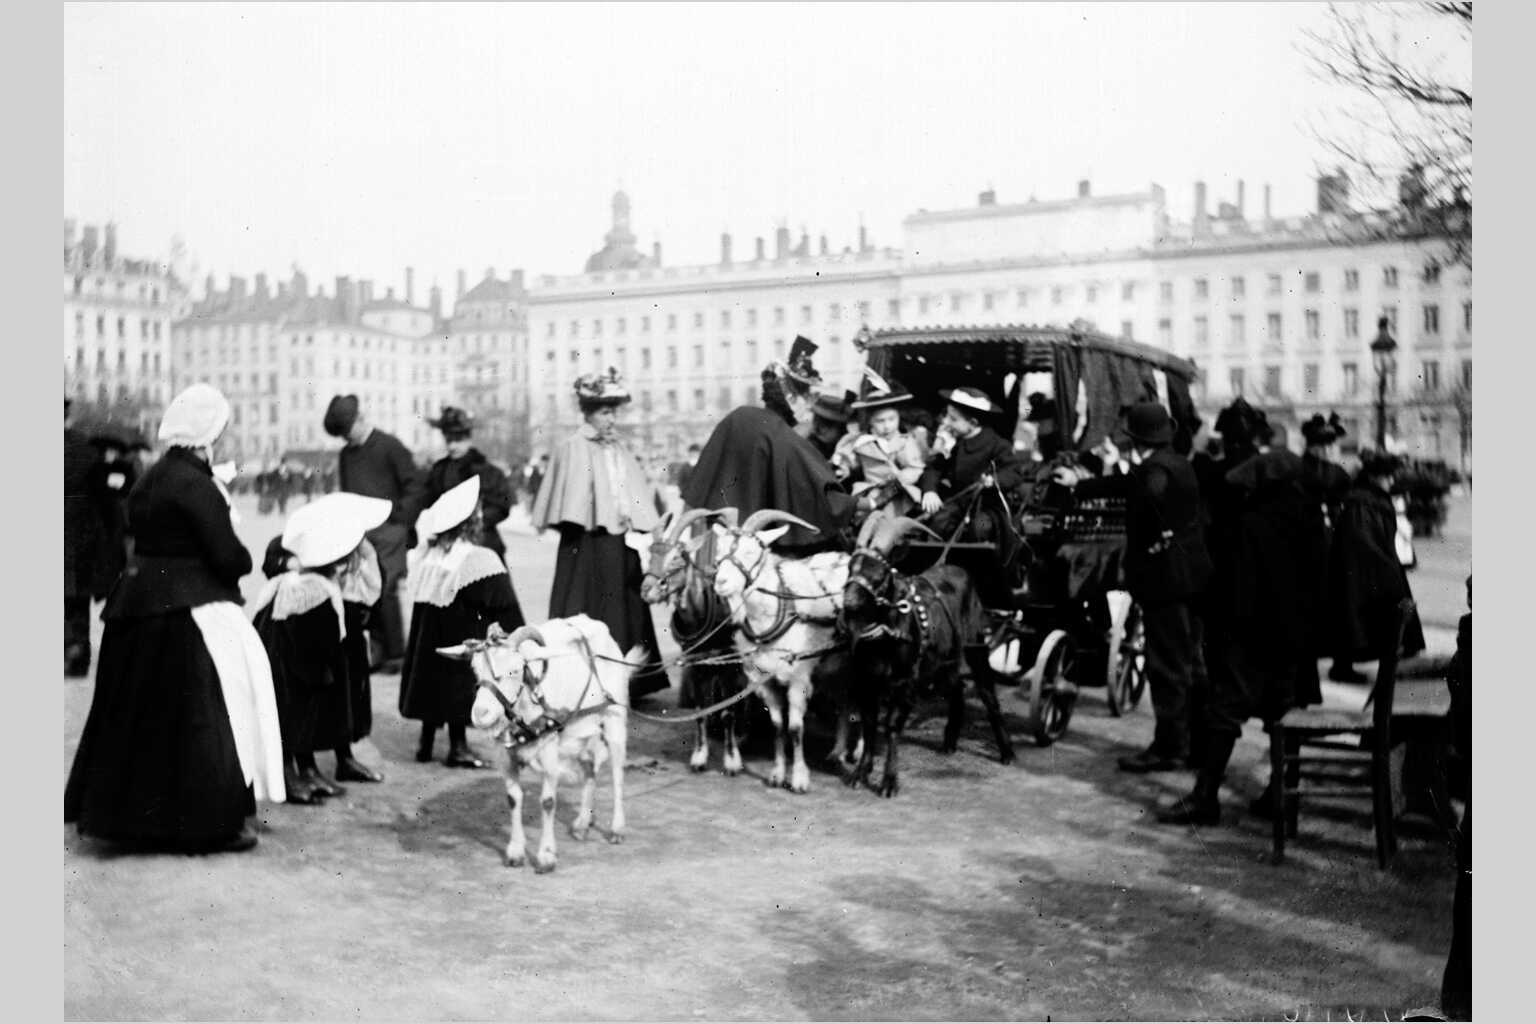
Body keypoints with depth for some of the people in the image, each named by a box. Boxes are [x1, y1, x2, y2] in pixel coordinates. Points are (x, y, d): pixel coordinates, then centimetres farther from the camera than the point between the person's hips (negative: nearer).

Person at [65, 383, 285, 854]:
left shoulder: (150, 478, 10)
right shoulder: (195, 484, -17)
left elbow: (146, 541, 13)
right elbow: (228, 557, -21)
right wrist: (245, 559, 1)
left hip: (138, 602, 9)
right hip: (186, 611, -9)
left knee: (137, 713, 17)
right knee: (200, 713, -1)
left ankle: (124, 809, 28)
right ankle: (212, 822, 5)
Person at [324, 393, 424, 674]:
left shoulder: (390, 446, -1)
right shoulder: (346, 454, 15)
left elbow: (414, 488, -3)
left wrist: (400, 524, -8)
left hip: (387, 532, -5)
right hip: (358, 533, 5)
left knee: (386, 591, -8)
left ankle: (396, 653, 2)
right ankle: (378, 650, 8)